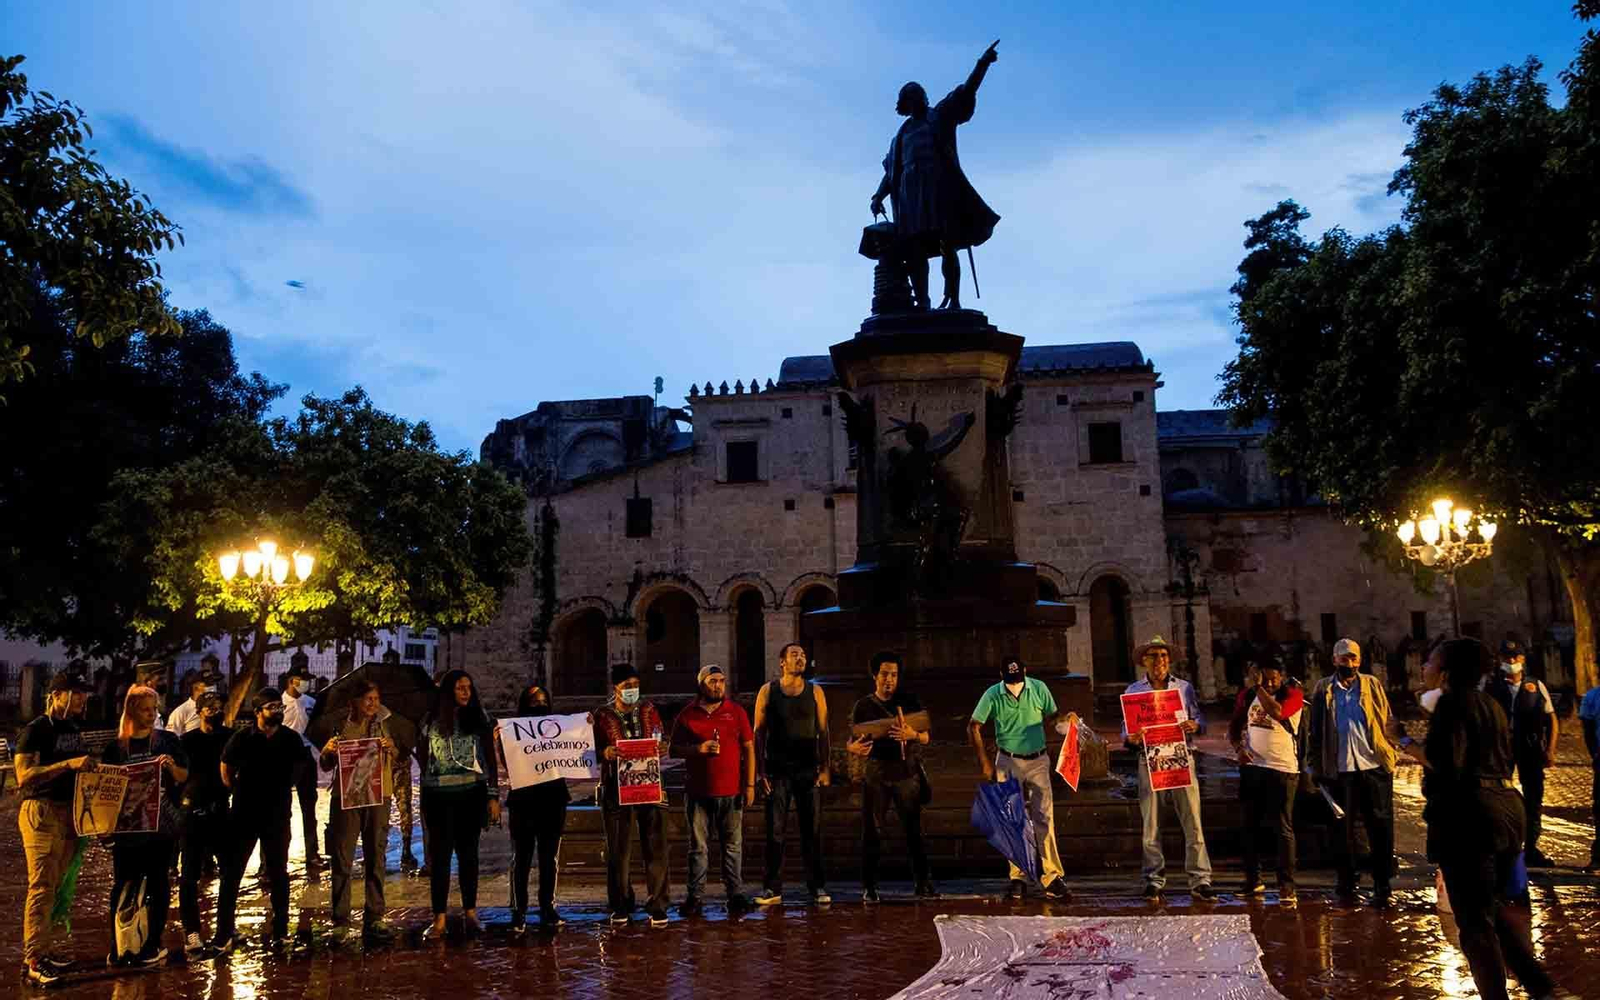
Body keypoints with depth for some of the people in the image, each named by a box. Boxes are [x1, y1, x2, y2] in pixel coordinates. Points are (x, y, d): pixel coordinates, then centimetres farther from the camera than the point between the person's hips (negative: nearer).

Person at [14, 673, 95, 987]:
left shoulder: (74, 730, 15)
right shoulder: (35, 730, -7)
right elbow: (24, 775, -18)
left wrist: (88, 767, 5)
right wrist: (68, 764, -25)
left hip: (69, 812, 7)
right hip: (42, 813, -7)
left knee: (58, 887, 11)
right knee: (41, 889, -8)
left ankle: (44, 950, 19)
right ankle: (33, 961, -5)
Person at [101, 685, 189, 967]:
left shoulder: (167, 740, 2)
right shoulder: (115, 745, 4)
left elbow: (183, 777, 5)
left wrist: (171, 766, -17)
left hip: (160, 822, -1)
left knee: (157, 883, 5)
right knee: (123, 884, 2)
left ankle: (153, 944, 14)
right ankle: (118, 943, 14)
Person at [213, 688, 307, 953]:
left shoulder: (291, 739, -3)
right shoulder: (242, 738, -8)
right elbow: (226, 769, 6)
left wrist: (282, 791, 9)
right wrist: (239, 793, 10)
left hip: (277, 815, 1)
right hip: (244, 814, -1)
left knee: (278, 873, 9)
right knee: (231, 874, 2)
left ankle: (279, 932, 19)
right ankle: (223, 935, 10)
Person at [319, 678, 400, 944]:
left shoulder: (383, 724, 7)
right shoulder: (342, 726, 2)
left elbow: (397, 758, 8)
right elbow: (325, 766, 5)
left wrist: (391, 748, -13)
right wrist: (329, 751, -16)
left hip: (378, 797, 2)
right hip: (345, 797, -2)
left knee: (376, 858, 5)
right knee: (342, 859, 0)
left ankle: (373, 919, 11)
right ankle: (340, 920, 8)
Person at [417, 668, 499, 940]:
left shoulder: (478, 718, 3)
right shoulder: (432, 721, 3)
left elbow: (490, 759, 3)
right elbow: (422, 757, 13)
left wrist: (494, 795, -1)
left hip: (472, 794, 0)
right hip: (439, 796, 0)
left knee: (468, 853, 7)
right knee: (440, 854, 0)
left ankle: (470, 913, 16)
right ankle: (439, 918, 5)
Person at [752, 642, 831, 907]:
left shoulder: (815, 692, 6)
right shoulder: (768, 691, 2)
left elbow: (823, 732, 7)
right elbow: (758, 733, 2)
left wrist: (824, 769, 0)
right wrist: (761, 771, -3)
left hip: (808, 770, 1)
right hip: (777, 770, -1)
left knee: (812, 830, 4)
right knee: (775, 831, 1)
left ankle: (817, 887, 12)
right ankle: (772, 888, 10)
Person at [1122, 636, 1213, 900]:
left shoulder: (1185, 687, 11)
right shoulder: (1134, 690, 9)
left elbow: (1200, 721, 9)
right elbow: (1126, 727, 8)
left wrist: (1194, 726, -15)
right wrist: (1130, 739, -14)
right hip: (1149, 762, 0)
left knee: (1193, 823, -1)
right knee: (1151, 824, 3)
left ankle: (1200, 880, 5)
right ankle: (1154, 880, 12)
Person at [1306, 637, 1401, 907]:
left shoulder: (1372, 685, 7)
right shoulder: (1323, 690, 5)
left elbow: (1387, 723, 6)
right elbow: (1314, 731, 5)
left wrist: (1391, 755, -3)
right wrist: (1315, 766, 1)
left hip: (1374, 766, 0)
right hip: (1340, 770, 0)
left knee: (1380, 830, 4)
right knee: (1343, 830, 8)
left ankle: (1382, 887, 13)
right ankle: (1346, 886, 19)